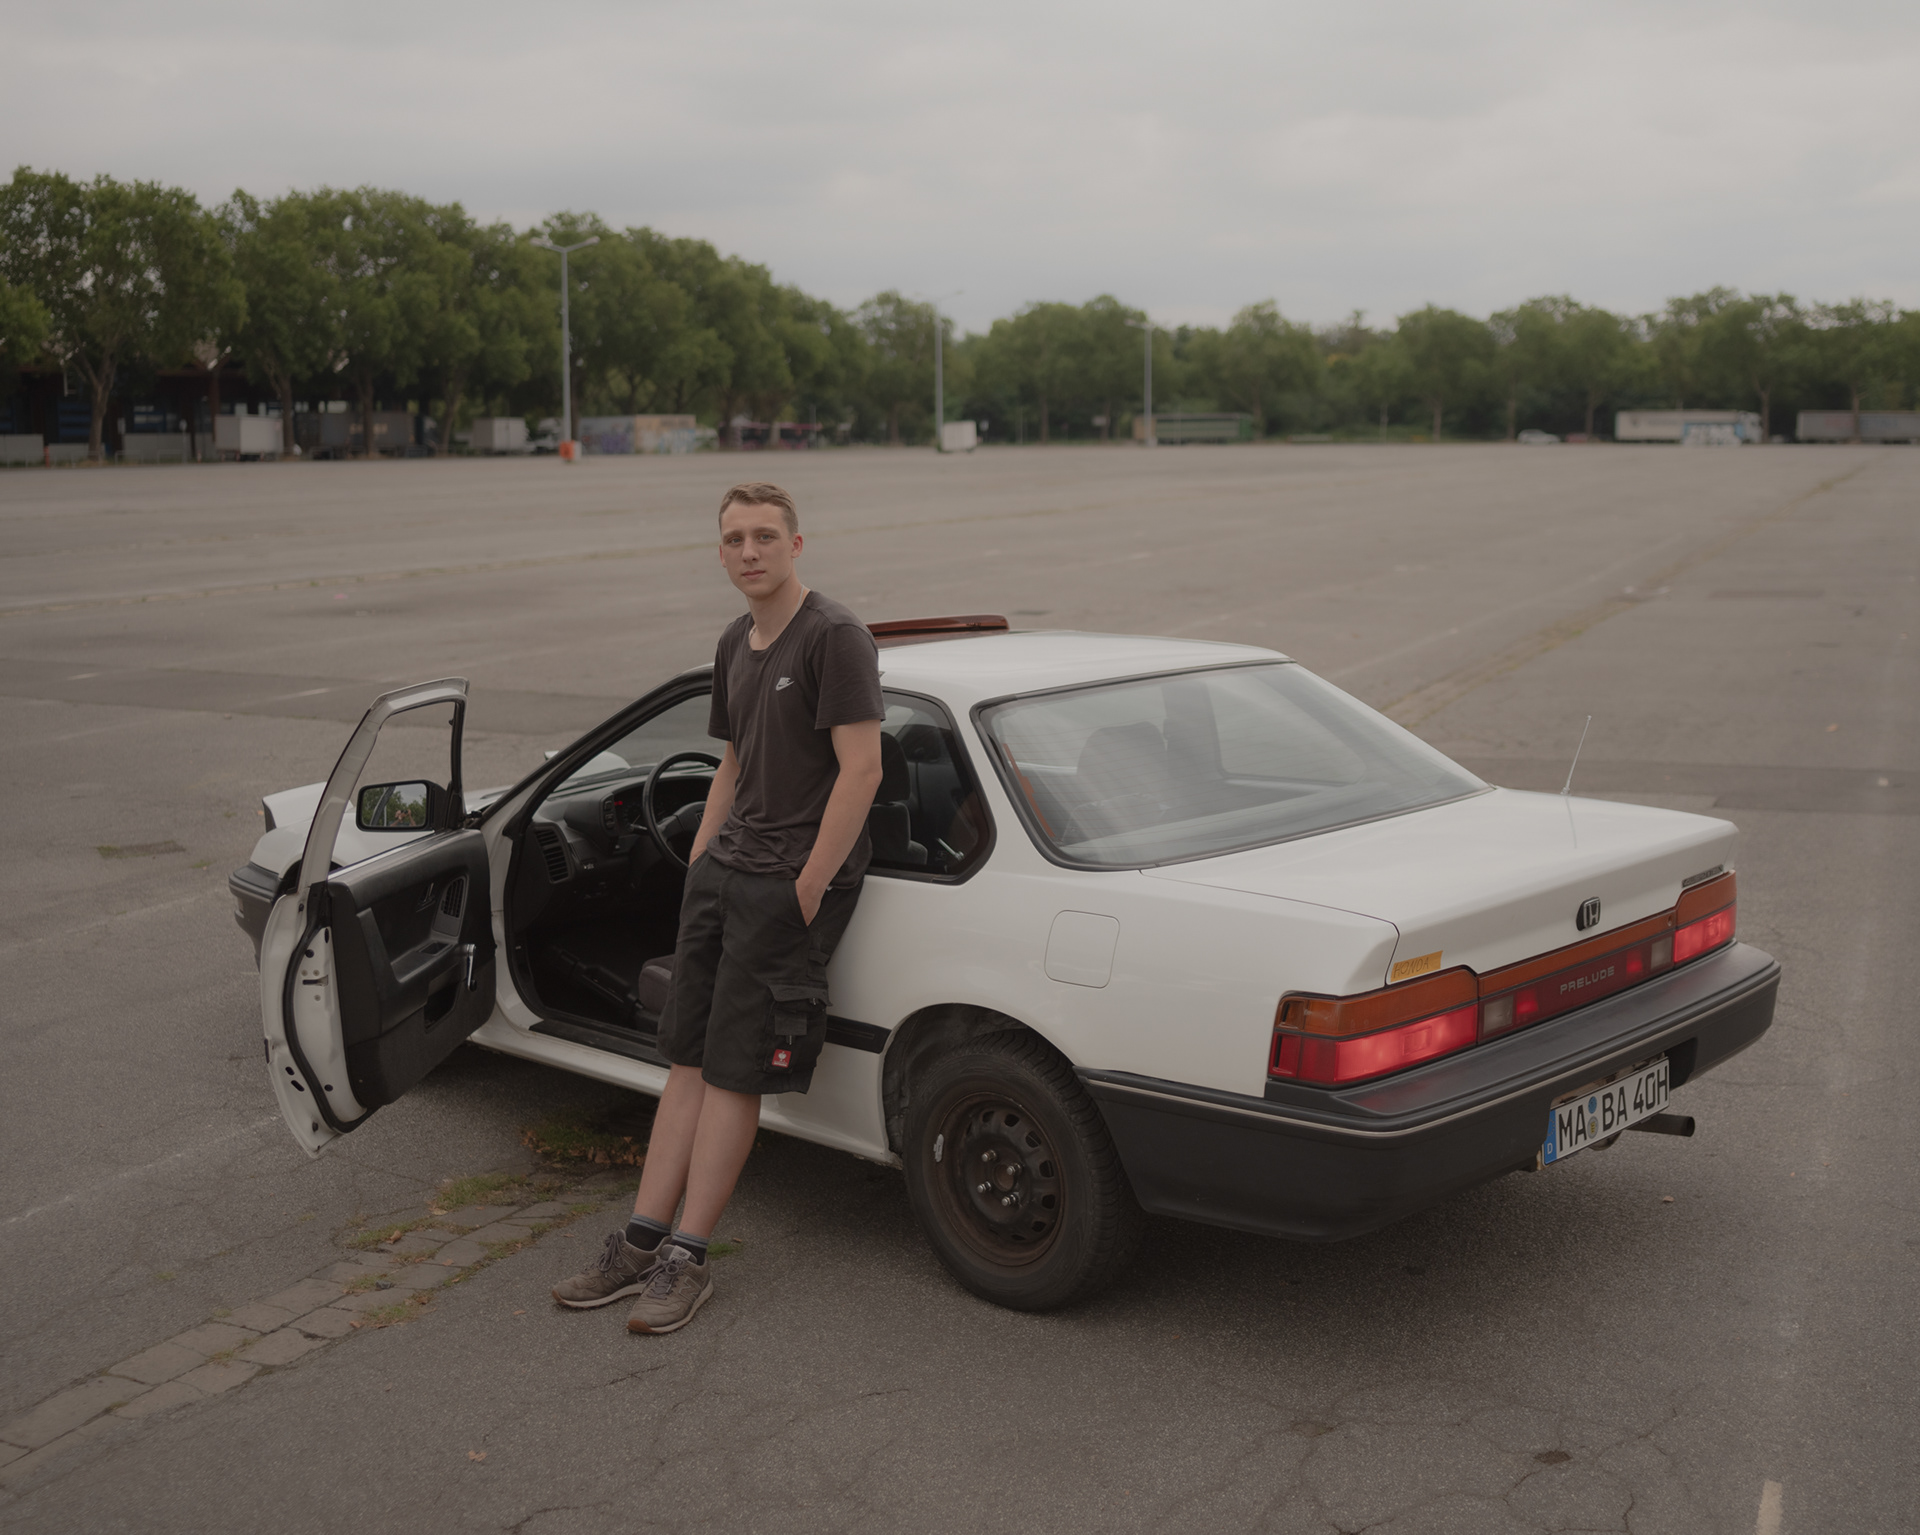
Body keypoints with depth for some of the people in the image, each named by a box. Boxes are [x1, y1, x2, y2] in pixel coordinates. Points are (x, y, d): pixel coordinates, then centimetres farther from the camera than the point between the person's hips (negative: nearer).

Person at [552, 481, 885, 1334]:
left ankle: (685, 1260, 3)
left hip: (794, 881, -8)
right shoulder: (735, 646, 15)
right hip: (724, 870, 8)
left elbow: (861, 769, -17)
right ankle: (642, 1241, 12)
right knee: (689, 1060, 7)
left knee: (733, 1072, -5)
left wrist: (806, 889, -17)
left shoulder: (833, 637, -11)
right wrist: (698, 870, 16)